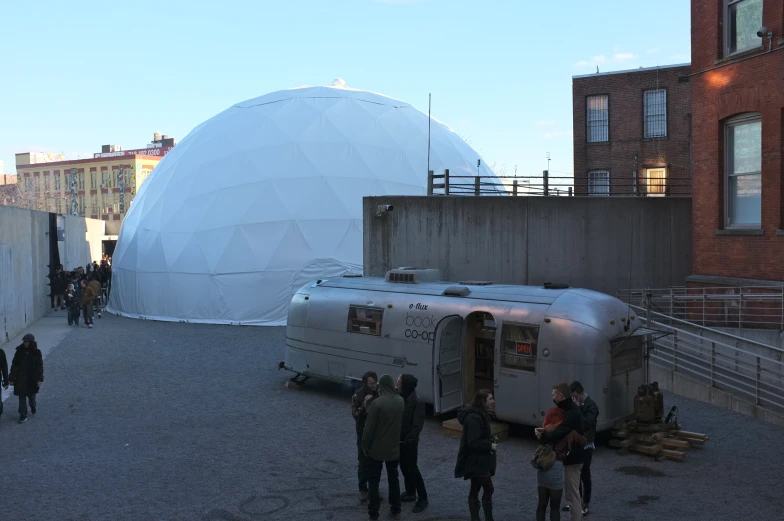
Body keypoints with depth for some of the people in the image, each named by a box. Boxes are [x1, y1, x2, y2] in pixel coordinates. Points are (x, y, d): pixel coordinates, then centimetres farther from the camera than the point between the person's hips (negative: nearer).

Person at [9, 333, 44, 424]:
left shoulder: (36, 352, -9)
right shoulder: (20, 351, -7)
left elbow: (40, 366, -7)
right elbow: (14, 365, -2)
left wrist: (39, 379, -11)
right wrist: (12, 378, -2)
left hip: (32, 379, -1)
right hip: (21, 379, 1)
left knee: (31, 395, 16)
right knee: (22, 397, 3)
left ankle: (33, 406, 46)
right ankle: (23, 415, 13)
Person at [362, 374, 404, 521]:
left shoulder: (377, 403, -21)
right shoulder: (400, 401, -2)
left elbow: (369, 427, -16)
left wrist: (365, 446, -5)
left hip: (376, 449, -5)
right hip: (394, 448, 5)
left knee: (374, 481, 9)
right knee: (393, 479, 16)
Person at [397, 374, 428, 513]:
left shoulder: (417, 402, -20)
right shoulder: (400, 398, 1)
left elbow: (418, 425, -20)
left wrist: (407, 441, -20)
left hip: (409, 442, -7)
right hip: (399, 440, 7)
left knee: (412, 469, -2)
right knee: (404, 467, 17)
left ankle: (422, 498, 8)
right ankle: (410, 493, 32)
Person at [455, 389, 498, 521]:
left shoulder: (480, 415, 9)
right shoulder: (473, 418, -25)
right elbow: (473, 442, -27)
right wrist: (490, 445, -18)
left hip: (478, 460, 10)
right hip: (476, 461, -10)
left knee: (475, 490, 14)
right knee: (488, 489, -3)